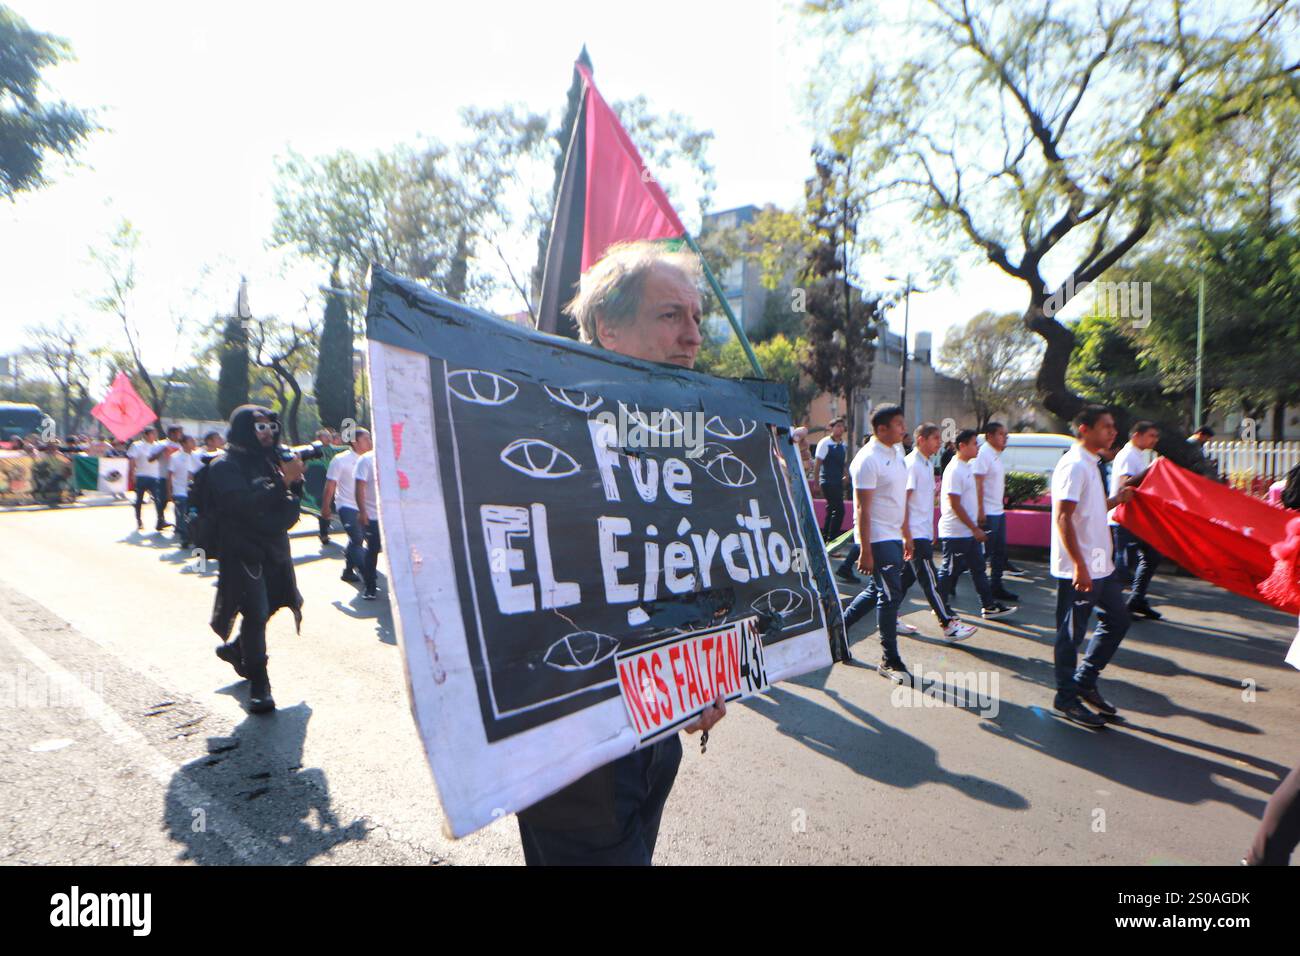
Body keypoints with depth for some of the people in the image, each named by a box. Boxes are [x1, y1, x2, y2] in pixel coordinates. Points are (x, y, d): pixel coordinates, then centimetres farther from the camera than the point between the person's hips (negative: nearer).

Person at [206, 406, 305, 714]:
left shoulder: (271, 460, 12)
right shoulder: (225, 467, -9)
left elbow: (291, 504, 12)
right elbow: (244, 505, -24)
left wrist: (296, 479, -8)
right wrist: (283, 483, -28)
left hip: (274, 549, 7)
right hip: (243, 552, -7)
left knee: (269, 606, 17)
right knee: (255, 614, -9)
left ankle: (234, 648, 43)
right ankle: (258, 685, 0)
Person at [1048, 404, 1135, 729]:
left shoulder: (1090, 464, 15)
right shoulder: (1074, 465, -16)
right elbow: (1063, 517, -23)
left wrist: (1115, 500, 9)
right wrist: (1080, 566, -26)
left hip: (1100, 565, 10)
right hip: (1078, 570, -10)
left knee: (1117, 620, 17)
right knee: (1071, 633, 2)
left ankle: (1084, 682, 29)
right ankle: (1067, 698, 15)